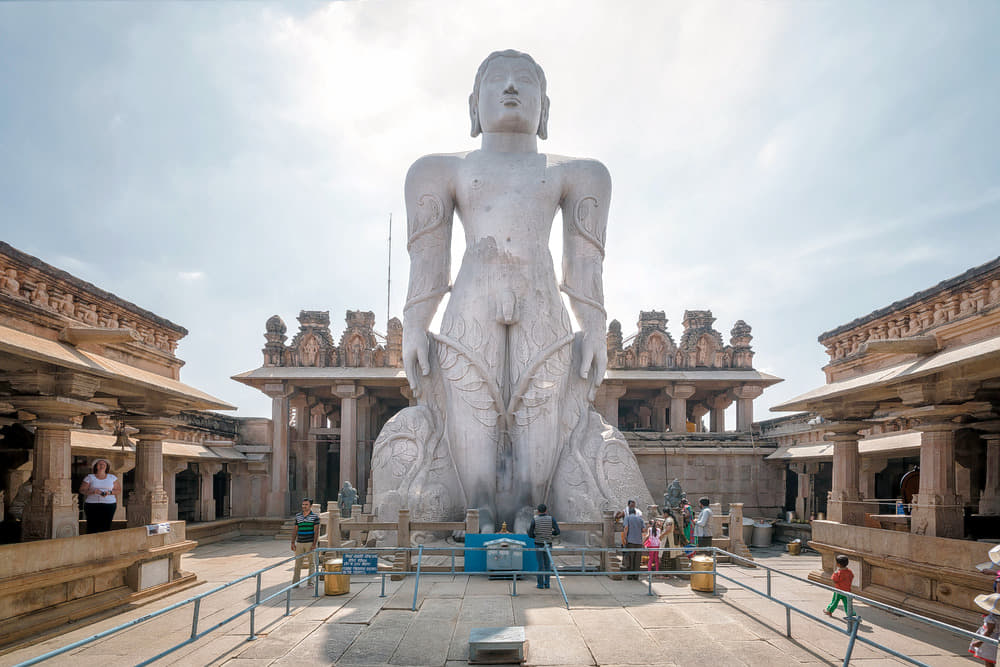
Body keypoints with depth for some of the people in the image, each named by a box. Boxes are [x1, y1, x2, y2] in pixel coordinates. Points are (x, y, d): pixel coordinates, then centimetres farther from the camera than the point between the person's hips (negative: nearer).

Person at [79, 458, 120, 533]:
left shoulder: (112, 478, 12)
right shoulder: (89, 477, 10)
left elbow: (119, 491, 11)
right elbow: (82, 490, 5)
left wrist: (109, 492, -8)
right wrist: (93, 491, -13)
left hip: (108, 505, 1)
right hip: (92, 505, 0)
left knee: (106, 527, -8)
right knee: (92, 527, -11)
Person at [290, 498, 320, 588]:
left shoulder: (315, 516, -3)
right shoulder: (298, 516, 9)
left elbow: (316, 531, -6)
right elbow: (295, 530, 12)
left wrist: (314, 544, -13)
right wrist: (293, 542, 5)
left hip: (310, 543, -3)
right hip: (299, 543, 3)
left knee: (311, 563, 2)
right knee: (298, 563, 5)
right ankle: (295, 582, 10)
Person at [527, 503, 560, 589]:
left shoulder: (534, 520, -7)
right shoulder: (551, 519, -4)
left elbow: (530, 535, -5)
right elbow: (557, 531, -8)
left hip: (538, 544, -1)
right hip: (548, 544, 1)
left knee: (540, 564, 4)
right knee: (547, 564, 11)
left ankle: (540, 584, 6)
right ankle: (546, 583, 11)